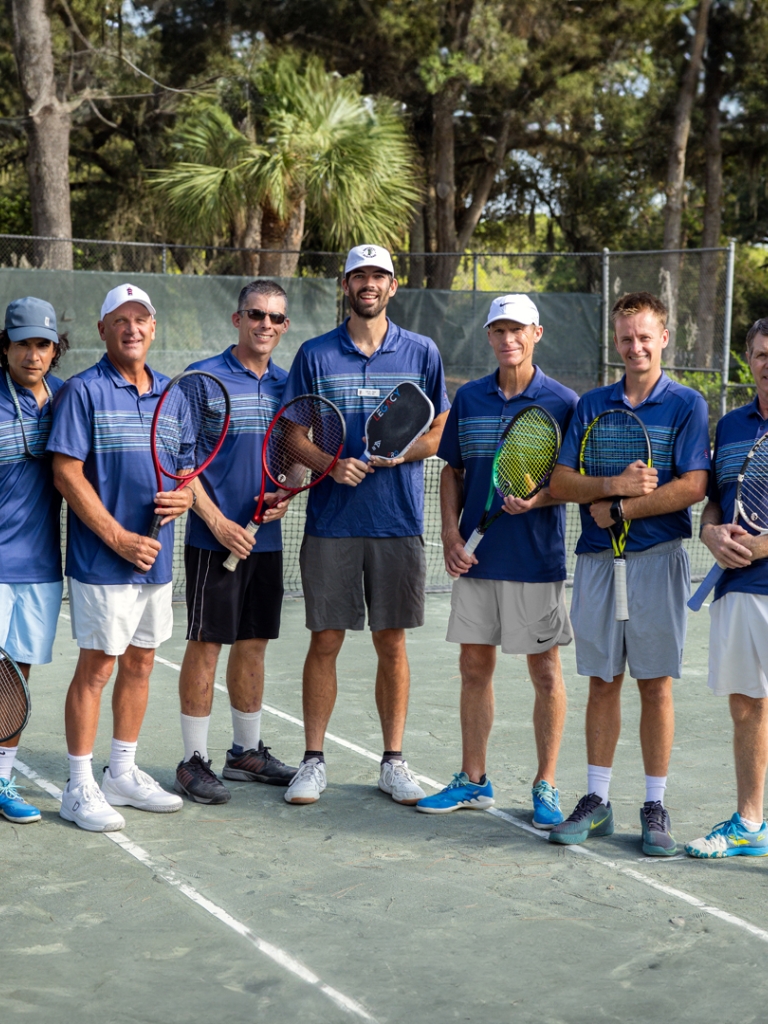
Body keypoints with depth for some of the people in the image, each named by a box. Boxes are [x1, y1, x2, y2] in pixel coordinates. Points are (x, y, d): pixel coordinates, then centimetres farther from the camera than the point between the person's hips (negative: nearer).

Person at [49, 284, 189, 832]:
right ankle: (80, 789, 8)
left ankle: (123, 775, 26)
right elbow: (67, 473, -13)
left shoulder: (171, 393, 11)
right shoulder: (84, 391, -8)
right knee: (96, 668, -2)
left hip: (157, 558, 7)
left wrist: (186, 494, -4)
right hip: (103, 560, -6)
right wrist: (119, 538, -17)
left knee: (140, 663, 13)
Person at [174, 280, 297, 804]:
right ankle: (194, 761, 8)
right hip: (215, 538, -5)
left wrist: (287, 494, -3)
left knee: (253, 643, 13)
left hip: (266, 539, 5)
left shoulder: (287, 385, 10)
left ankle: (248, 751, 24)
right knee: (206, 644, -1)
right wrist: (218, 521, -15)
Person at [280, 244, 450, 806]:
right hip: (331, 522, 0)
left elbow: (437, 433, 8)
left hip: (399, 522, 1)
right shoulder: (315, 355, 4)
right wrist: (332, 465, -15)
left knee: (392, 642, 6)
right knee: (325, 641, 2)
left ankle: (393, 761, 16)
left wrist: (402, 451, -12)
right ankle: (314, 760, 12)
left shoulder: (422, 353, 6)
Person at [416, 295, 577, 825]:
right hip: (475, 558, 4)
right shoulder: (468, 398, 8)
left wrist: (537, 498, -20)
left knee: (545, 672, 2)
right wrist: (451, 534, 1)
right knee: (475, 667, 9)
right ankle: (473, 780, 21)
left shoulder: (563, 402, -3)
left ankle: (546, 786, 13)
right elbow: (452, 472, 13)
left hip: (538, 560, -4)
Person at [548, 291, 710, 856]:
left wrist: (618, 508, -11)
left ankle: (655, 808, 10)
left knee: (655, 683, 1)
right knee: (603, 681, 8)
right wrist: (615, 484, -14)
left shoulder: (687, 404, 0)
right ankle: (596, 802, 15)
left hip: (657, 558, -3)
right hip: (597, 558, 3)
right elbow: (560, 482, 3)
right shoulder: (590, 405, 11)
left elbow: (693, 486, -11)